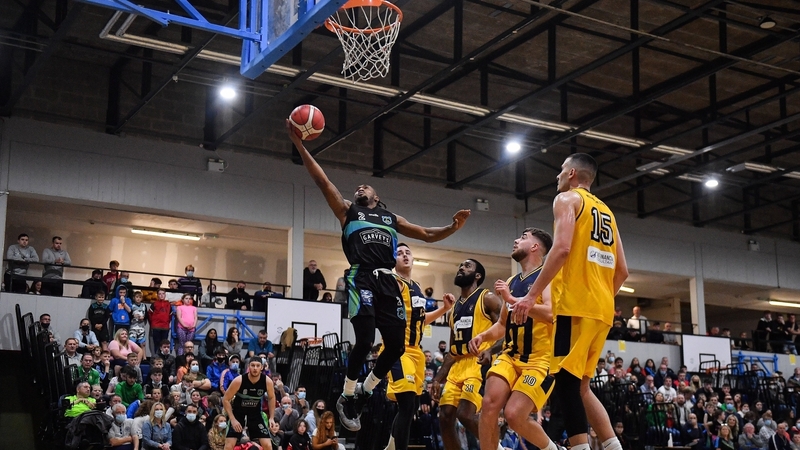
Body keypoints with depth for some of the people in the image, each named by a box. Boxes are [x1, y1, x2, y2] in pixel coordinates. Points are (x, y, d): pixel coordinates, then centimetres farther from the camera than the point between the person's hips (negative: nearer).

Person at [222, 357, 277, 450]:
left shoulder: (267, 381, -18)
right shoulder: (239, 380, -26)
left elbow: (271, 398, 3)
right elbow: (226, 399, -15)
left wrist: (271, 417, -4)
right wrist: (233, 419, -21)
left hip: (255, 413, 2)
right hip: (238, 412, -2)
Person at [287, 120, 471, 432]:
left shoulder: (392, 218, 27)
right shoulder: (347, 210, 18)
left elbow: (428, 235, 27)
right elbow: (321, 180, 10)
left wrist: (453, 228, 8)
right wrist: (299, 144, 2)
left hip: (388, 283, 4)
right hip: (361, 279, -4)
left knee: (396, 346, -1)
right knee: (365, 339, -19)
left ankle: (365, 393, 21)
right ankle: (346, 398, 0)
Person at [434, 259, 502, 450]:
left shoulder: (488, 298, 0)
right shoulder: (455, 307, 22)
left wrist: (492, 351, -28)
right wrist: (438, 378, 17)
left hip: (480, 363, -8)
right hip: (457, 366, 8)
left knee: (465, 414, -21)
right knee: (445, 416, 0)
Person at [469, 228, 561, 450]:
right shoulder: (511, 282, 17)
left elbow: (551, 314, -24)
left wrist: (512, 299, -22)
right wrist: (483, 336, 2)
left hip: (540, 359, -6)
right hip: (510, 355, 6)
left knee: (514, 415, -15)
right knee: (489, 404, -15)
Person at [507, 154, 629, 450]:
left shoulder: (567, 198, 1)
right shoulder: (606, 211, 25)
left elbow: (562, 248, -16)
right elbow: (622, 271, 21)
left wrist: (532, 295, -16)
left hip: (575, 305, -8)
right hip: (602, 310, 8)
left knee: (565, 382, -9)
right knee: (579, 386, 12)